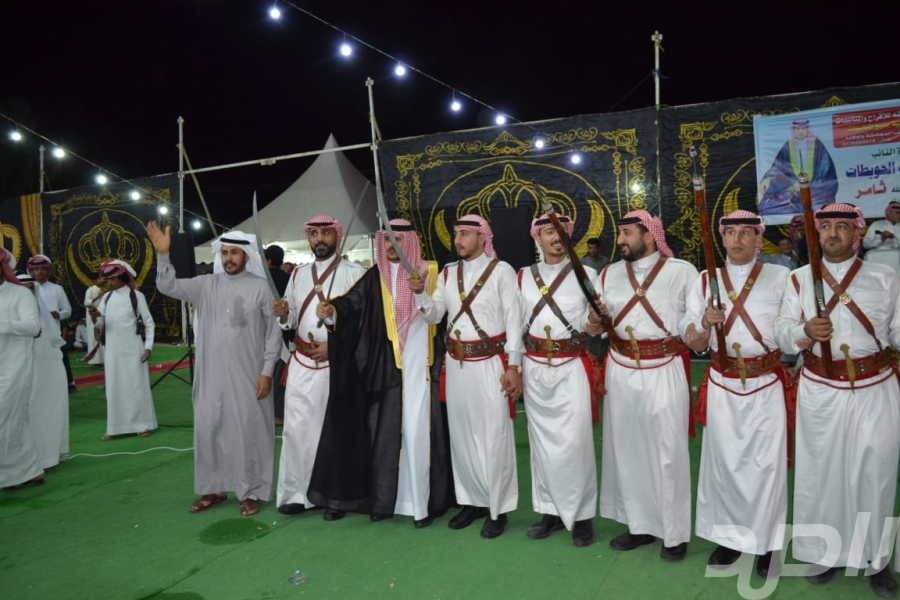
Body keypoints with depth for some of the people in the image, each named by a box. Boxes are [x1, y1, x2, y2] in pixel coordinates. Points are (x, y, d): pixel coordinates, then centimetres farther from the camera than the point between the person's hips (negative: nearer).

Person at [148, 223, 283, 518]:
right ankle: (214, 488, 27)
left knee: (249, 431, 4)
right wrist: (163, 254, -17)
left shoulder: (260, 287, -5)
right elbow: (168, 286, -2)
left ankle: (251, 491, 17)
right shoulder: (206, 285, 6)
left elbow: (274, 332, -5)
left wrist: (267, 372, -9)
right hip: (211, 375, 4)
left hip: (248, 375, -4)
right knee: (208, 429, 11)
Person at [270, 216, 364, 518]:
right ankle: (296, 493, 14)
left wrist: (334, 345, -15)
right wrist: (282, 313, -6)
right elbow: (292, 319, 17)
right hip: (302, 362, 4)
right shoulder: (298, 274, 13)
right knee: (296, 428, 3)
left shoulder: (352, 273, -2)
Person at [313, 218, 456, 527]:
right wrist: (332, 309, -27)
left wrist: (423, 290, -25)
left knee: (417, 433, -3)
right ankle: (384, 499, 21)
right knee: (385, 431, 8)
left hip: (419, 364, -2)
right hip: (385, 366, 3)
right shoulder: (375, 276, 7)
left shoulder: (429, 270, 2)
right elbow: (352, 301, -7)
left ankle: (422, 503, 8)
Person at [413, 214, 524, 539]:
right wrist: (419, 291, -14)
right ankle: (472, 501, 27)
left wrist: (513, 366, -11)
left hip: (490, 363, -5)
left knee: (494, 437, 0)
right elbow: (433, 314, 5)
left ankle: (497, 509, 14)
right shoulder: (448, 273, 10)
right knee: (461, 435, 12)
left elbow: (514, 319, -7)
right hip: (456, 363, 6)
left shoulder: (501, 271, -5)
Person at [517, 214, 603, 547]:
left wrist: (595, 326, -24)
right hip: (535, 367, 3)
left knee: (574, 441, -6)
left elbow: (596, 321, -2)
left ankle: (581, 514, 11)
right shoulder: (523, 276, 9)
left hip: (572, 366, -3)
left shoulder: (586, 274, -1)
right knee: (541, 440, 9)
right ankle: (550, 510, 23)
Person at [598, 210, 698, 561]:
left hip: (664, 370, -4)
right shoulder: (609, 274, 11)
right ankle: (639, 524, 26)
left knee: (668, 452, 2)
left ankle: (675, 533, 18)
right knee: (626, 449, 10)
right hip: (621, 370, 4)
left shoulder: (682, 271, -1)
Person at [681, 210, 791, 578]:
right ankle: (728, 536, 23)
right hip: (722, 385, 1)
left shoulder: (780, 277, 1)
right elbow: (692, 342, 0)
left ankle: (766, 541, 19)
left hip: (767, 385, -1)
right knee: (723, 461, 8)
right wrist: (704, 322, -17)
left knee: (766, 462, 3)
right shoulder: (705, 280, 4)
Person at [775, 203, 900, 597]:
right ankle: (825, 552, 26)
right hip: (821, 392, 0)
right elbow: (782, 333, -2)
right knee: (821, 472, 9)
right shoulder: (800, 279, 4)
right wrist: (805, 332, -22)